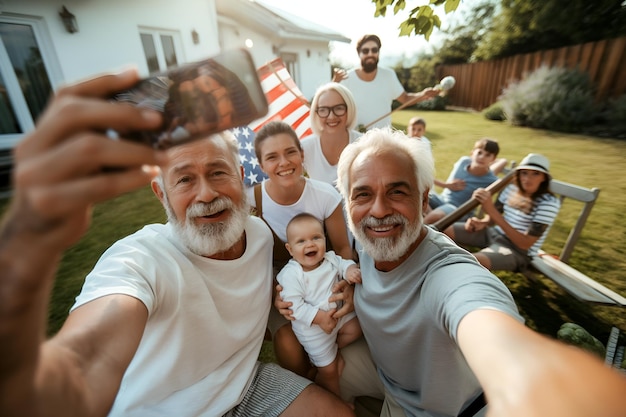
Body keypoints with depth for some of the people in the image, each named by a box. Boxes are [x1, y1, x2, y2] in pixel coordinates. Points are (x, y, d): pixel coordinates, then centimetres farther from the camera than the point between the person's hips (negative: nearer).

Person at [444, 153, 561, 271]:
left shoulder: (549, 203, -17)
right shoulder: (511, 189, 1)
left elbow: (525, 244, -25)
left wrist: (491, 210, -34)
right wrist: (483, 222, -17)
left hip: (517, 250, -6)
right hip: (493, 233, 6)